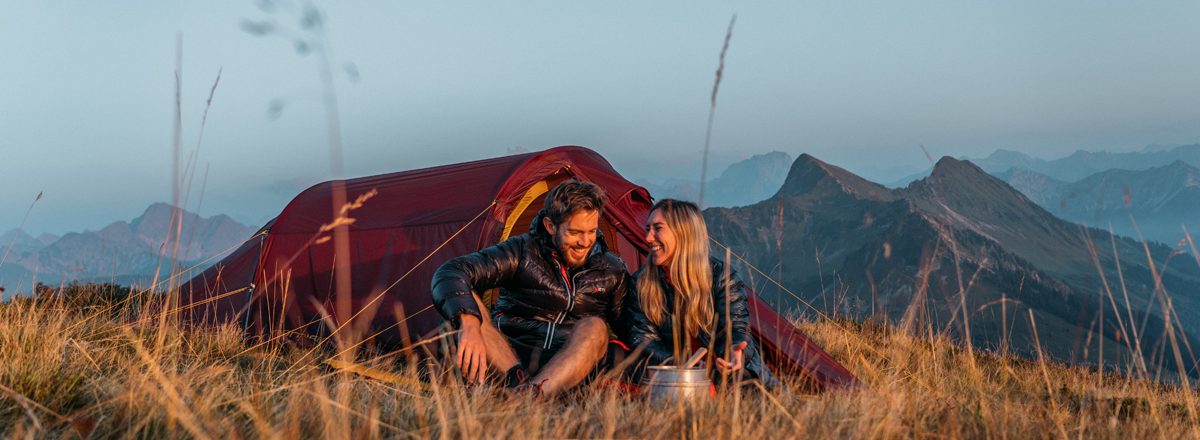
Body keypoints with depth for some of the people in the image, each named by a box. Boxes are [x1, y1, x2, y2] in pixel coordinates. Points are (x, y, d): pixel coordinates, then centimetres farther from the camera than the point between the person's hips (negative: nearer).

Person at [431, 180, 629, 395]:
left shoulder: (612, 272, 5)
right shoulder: (522, 252, -5)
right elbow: (449, 274, -19)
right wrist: (468, 323, -38)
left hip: (568, 364, 1)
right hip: (509, 353, -1)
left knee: (594, 327, -31)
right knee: (466, 300, -25)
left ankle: (531, 393, -53)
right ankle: (521, 381, -43)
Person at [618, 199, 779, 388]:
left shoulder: (722, 276, -4)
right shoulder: (641, 283, 1)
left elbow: (735, 327, -11)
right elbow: (643, 338, -5)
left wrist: (734, 350, -38)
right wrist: (679, 366, -25)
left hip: (721, 371, -1)